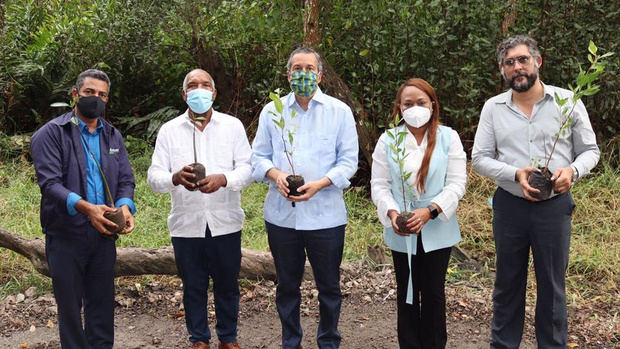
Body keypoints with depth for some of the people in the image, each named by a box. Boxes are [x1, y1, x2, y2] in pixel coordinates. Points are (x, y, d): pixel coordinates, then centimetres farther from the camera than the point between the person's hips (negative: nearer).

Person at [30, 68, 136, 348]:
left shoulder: (113, 136, 13)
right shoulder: (51, 134, -5)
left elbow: (126, 179, 8)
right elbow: (50, 182, -16)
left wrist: (125, 206, -15)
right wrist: (85, 207, -31)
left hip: (103, 233, 5)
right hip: (66, 235, -4)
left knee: (102, 302, 12)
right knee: (70, 305, 6)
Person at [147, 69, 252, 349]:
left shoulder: (232, 126, 3)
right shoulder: (169, 130, 4)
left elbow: (247, 168, -4)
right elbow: (154, 177, -3)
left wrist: (223, 179, -25)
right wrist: (176, 178, -25)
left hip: (225, 223, 0)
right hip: (186, 225, 0)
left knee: (227, 284, 12)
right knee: (193, 286, 12)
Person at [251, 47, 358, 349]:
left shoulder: (340, 111, 1)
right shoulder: (271, 111, 7)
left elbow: (348, 161, -2)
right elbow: (258, 155, 9)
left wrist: (319, 184, -17)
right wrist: (275, 174, -13)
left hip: (326, 214, -2)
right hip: (281, 213, 2)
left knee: (329, 286, 10)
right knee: (287, 285, 14)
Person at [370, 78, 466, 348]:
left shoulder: (448, 138, -3)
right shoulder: (388, 140, 0)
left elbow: (456, 183, -8)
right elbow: (379, 185, -2)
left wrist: (429, 210, -22)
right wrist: (392, 213, -21)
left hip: (437, 231, -1)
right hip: (401, 233, 1)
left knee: (434, 293, 10)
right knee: (407, 294, 12)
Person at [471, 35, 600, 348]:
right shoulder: (493, 108, 1)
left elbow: (590, 151, 4)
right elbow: (480, 158, 0)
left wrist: (572, 170, -18)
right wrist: (516, 174, -17)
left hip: (554, 205, -1)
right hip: (510, 206, 1)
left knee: (552, 284, 10)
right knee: (508, 283, 14)